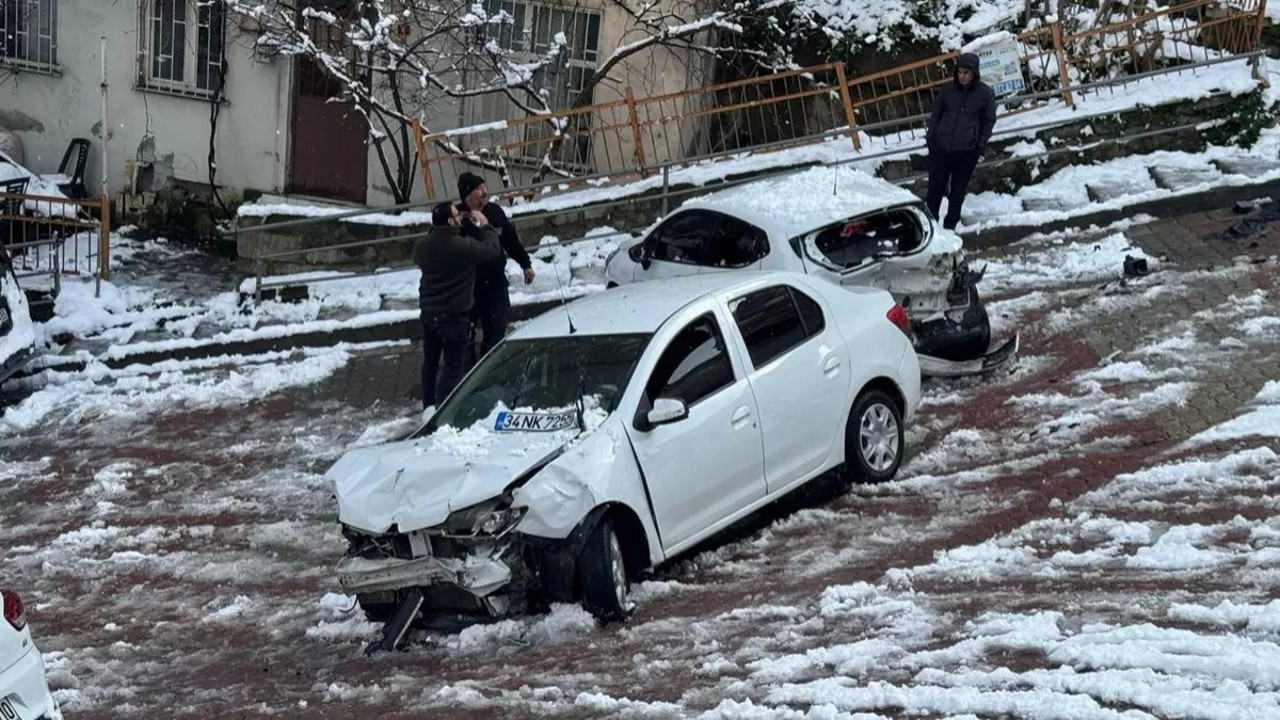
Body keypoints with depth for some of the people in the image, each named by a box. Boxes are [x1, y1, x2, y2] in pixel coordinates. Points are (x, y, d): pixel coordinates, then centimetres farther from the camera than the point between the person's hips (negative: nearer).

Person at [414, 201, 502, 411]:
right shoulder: (464, 247, -23)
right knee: (452, 367, 3)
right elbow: (493, 249, -9)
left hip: (428, 313, 6)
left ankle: (428, 407, 32)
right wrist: (485, 226, 6)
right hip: (455, 316, -6)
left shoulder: (422, 245, -5)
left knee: (430, 362, 22)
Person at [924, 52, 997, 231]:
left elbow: (989, 122, 2)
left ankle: (950, 224, 21)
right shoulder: (948, 89, 0)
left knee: (958, 191, 8)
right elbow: (935, 114, 9)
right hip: (941, 147, 2)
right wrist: (930, 137, 4)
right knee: (935, 187, 7)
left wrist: (981, 146, -4)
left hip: (967, 151, -2)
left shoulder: (985, 94, -5)